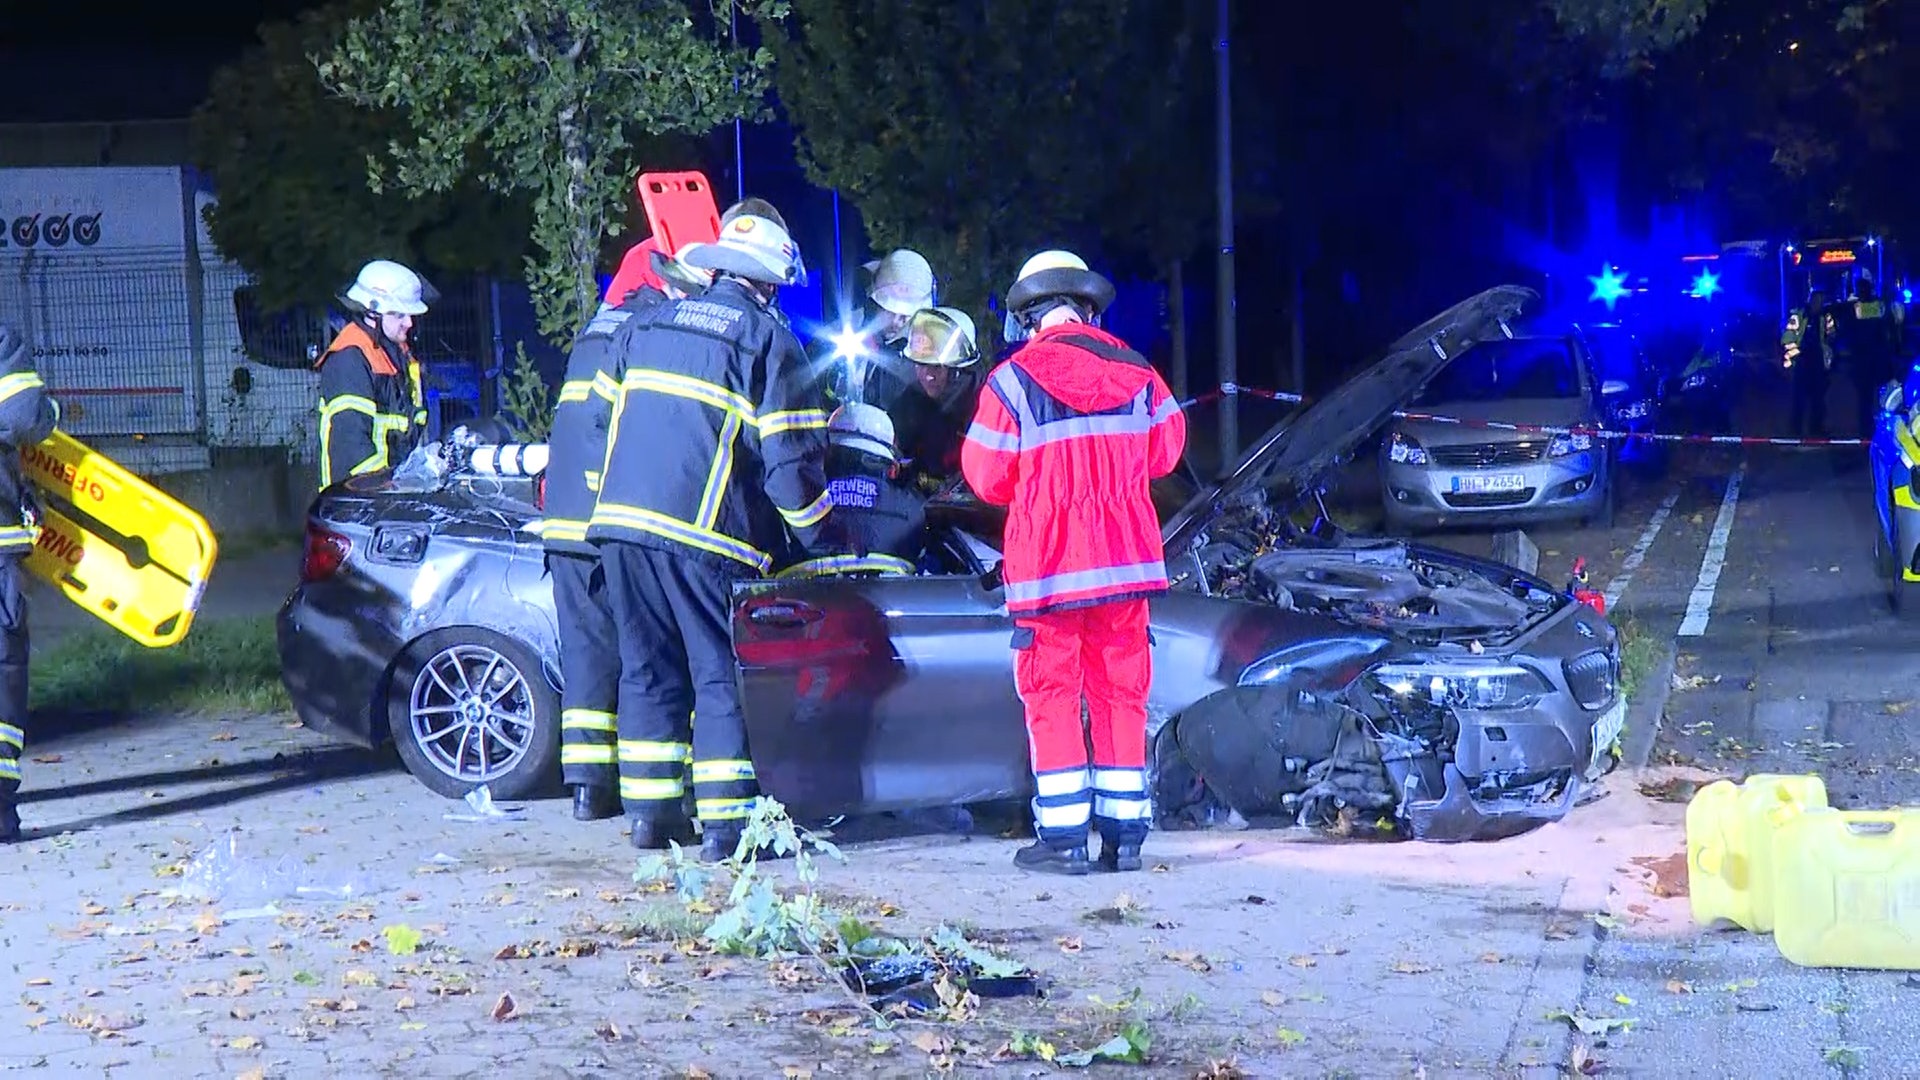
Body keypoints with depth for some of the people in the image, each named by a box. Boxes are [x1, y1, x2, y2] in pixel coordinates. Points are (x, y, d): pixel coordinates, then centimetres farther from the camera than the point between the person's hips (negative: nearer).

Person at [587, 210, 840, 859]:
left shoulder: (647, 326, 17)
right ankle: (726, 823, -4)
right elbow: (790, 458, -5)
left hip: (622, 521, 6)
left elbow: (605, 419, 23)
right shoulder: (769, 341, -1)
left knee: (649, 670, 14)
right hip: (706, 536, -5)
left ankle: (650, 812, 16)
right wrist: (822, 540, 5)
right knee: (723, 678, 0)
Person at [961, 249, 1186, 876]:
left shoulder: (1013, 379, -8)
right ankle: (1124, 832, 11)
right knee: (1120, 690, 10)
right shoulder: (1136, 373, 3)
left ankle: (1063, 838, -1)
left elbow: (988, 478, -5)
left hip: (1048, 563, -3)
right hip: (1127, 559, 4)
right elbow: (1165, 452, 13)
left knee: (1051, 693, 3)